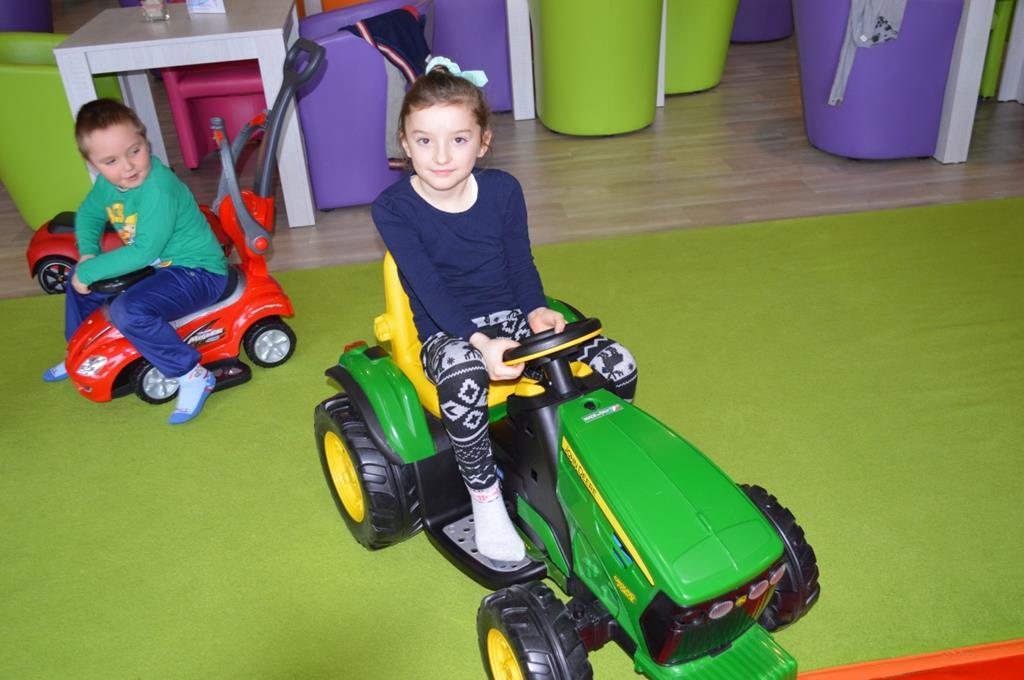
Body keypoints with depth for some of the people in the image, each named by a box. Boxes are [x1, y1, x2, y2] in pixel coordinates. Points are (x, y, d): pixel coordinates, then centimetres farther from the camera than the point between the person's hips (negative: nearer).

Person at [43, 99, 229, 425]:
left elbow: (143, 252, -30)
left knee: (128, 311, -32)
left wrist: (90, 271, -21)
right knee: (79, 279, 19)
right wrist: (87, 255, 0)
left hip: (198, 272, -9)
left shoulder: (159, 190, -29)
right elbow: (88, 214, 17)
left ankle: (193, 375, -20)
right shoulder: (108, 182, -2)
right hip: (155, 265, 10)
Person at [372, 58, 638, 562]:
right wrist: (480, 342, -31)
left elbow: (521, 263, 3)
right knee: (463, 383, -40)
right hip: (446, 332, -3)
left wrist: (536, 311, -18)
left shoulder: (503, 189, -1)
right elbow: (429, 287, -19)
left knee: (619, 365, -12)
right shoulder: (393, 208, -11)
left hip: (511, 316, 4)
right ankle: (484, 495, -16)